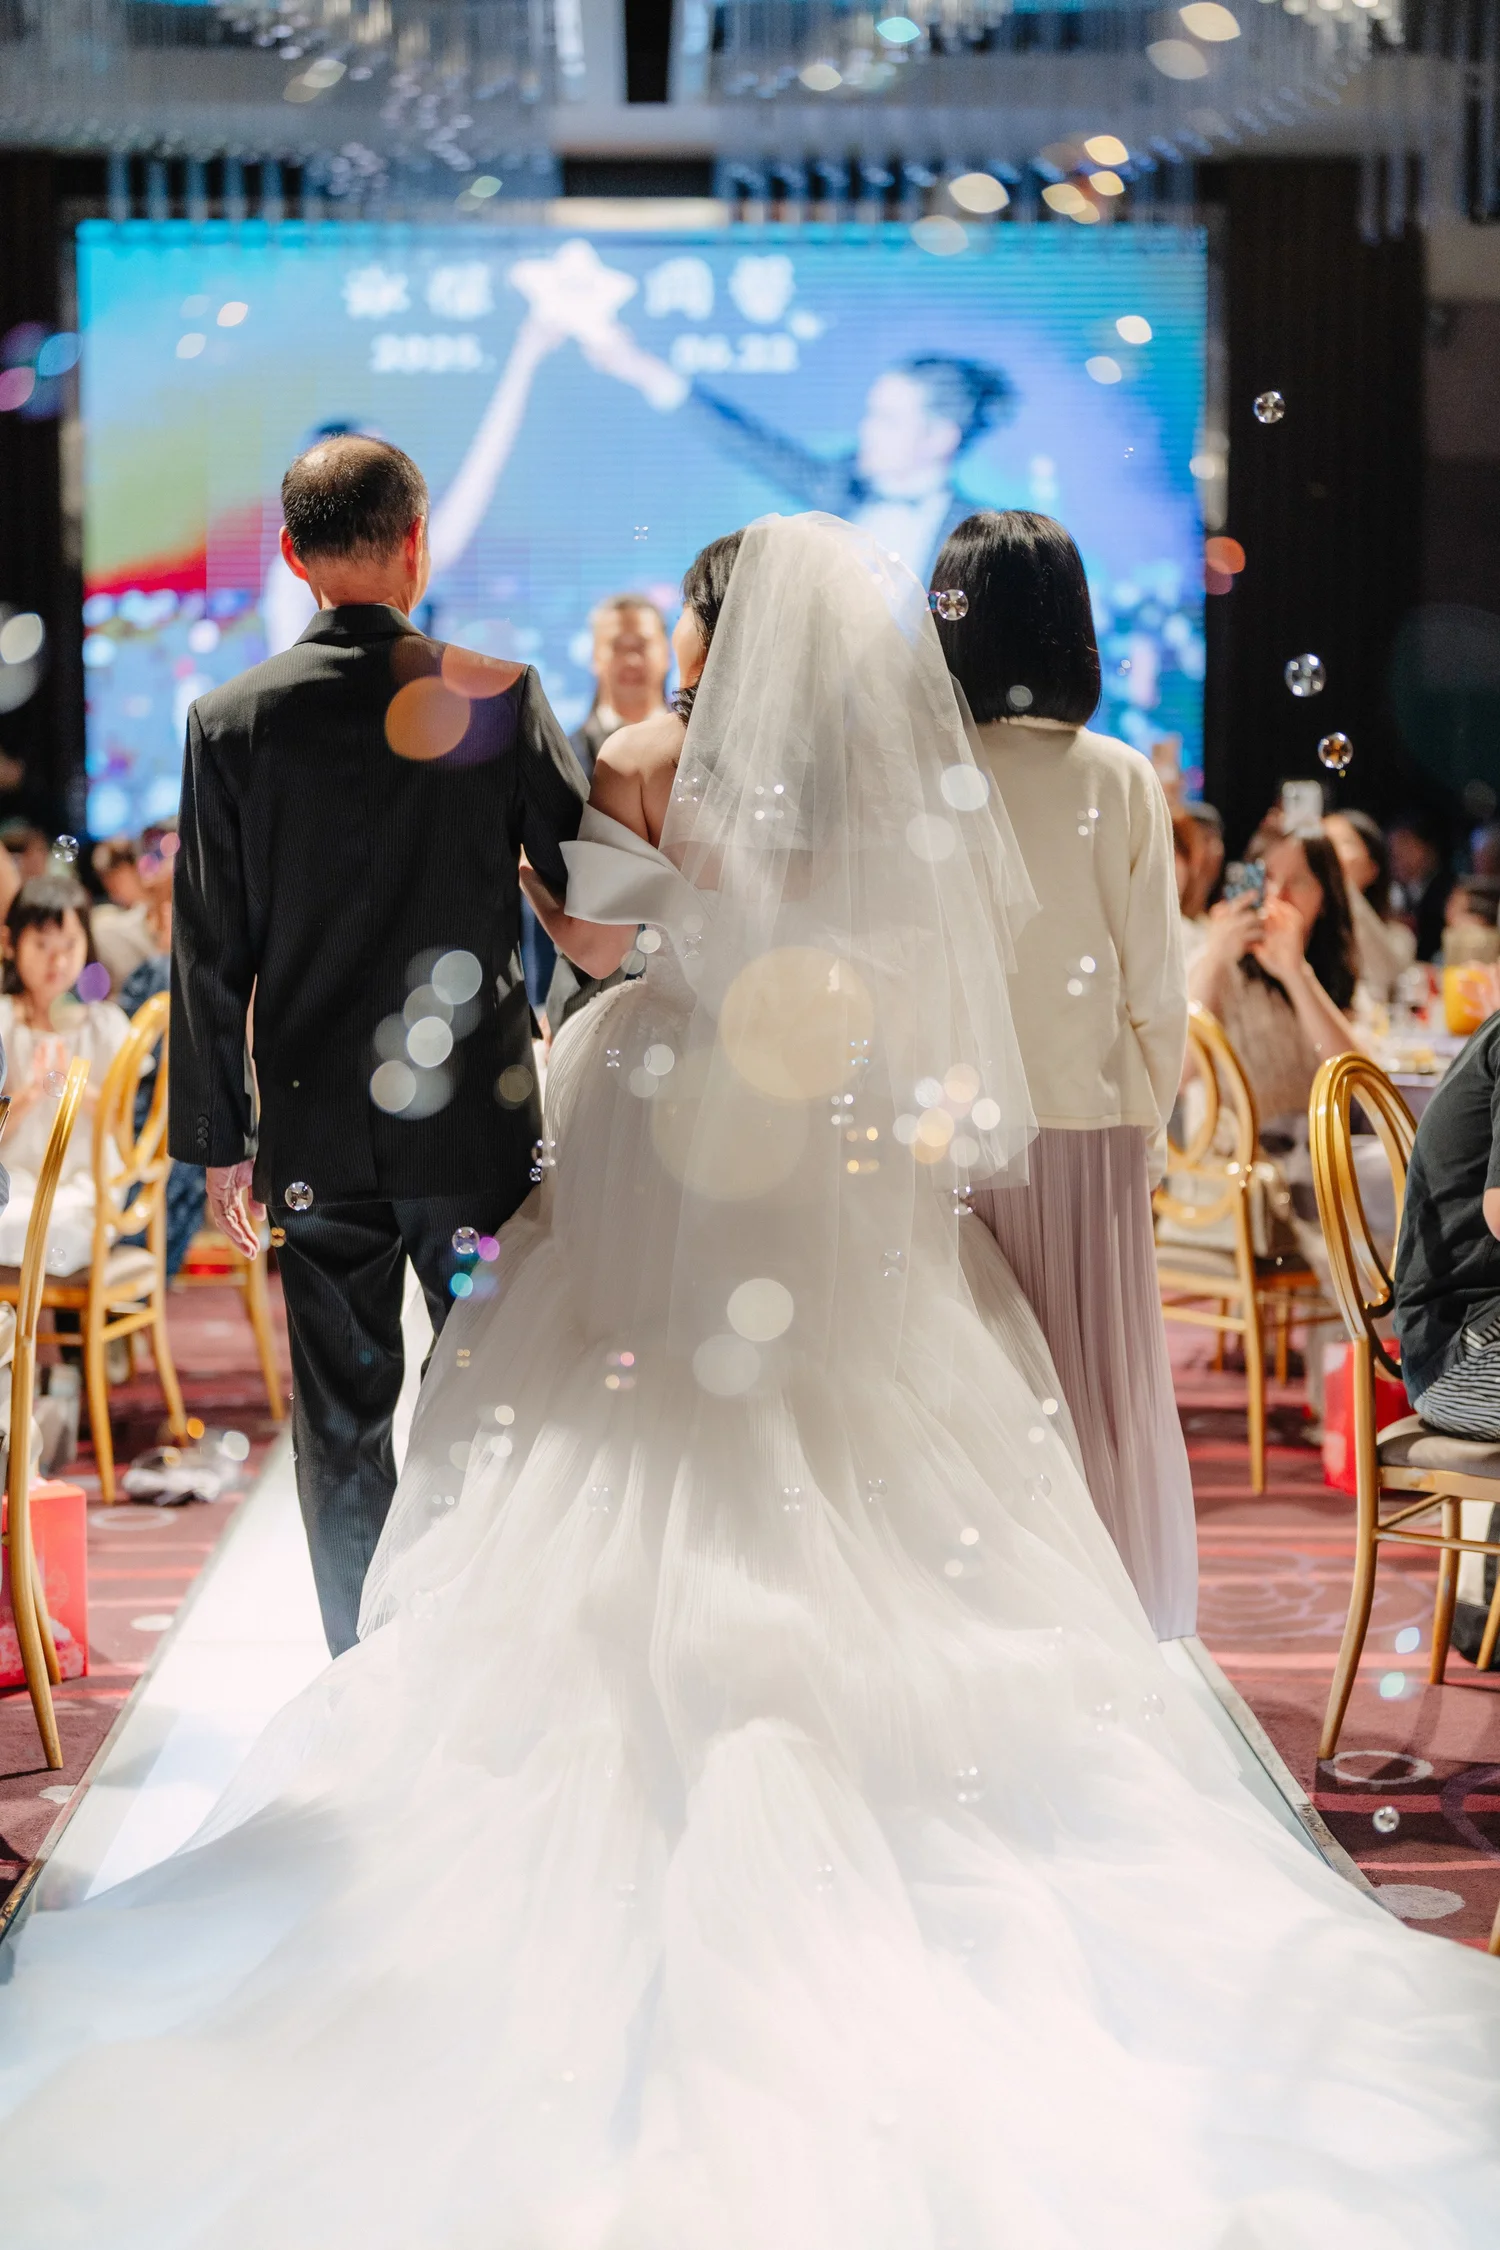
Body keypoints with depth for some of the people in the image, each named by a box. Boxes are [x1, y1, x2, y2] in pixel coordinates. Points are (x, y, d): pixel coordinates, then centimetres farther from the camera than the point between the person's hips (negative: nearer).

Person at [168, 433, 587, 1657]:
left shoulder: (230, 719, -4)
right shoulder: (499, 693, -7)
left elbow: (209, 953, -1)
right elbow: (591, 878, -4)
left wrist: (220, 1140, 5)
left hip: (314, 1129, 1)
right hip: (476, 1111, -1)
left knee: (340, 1417, 10)